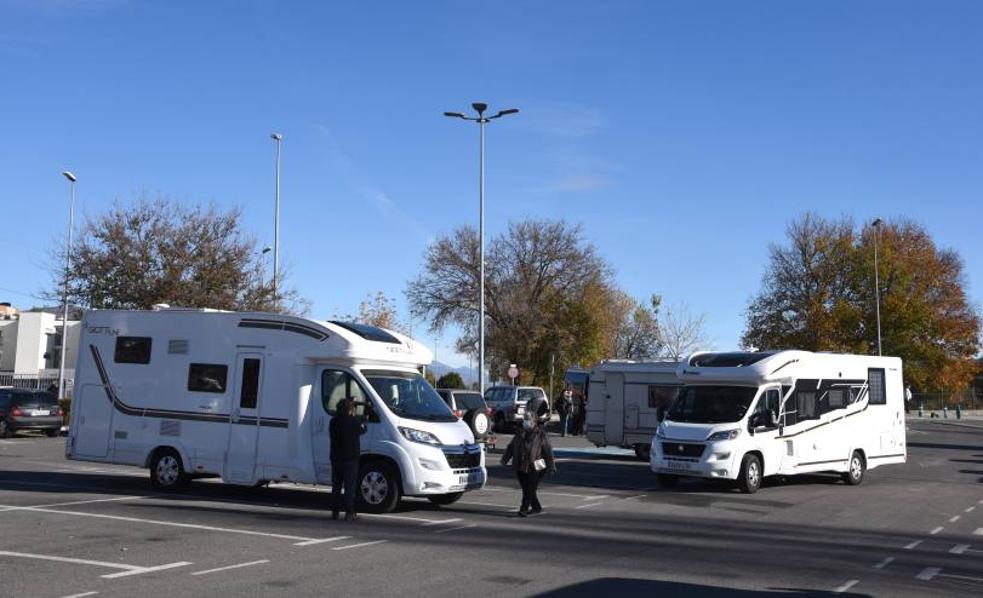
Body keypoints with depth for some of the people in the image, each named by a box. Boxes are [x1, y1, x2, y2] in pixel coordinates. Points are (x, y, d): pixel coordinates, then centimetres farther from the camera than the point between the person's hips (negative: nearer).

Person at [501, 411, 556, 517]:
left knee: (530, 489, -8)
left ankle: (524, 509, -7)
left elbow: (548, 451, -1)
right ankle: (536, 508, 23)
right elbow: (511, 447, 19)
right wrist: (505, 459, 14)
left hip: (533, 468, -5)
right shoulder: (520, 433, 14)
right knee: (526, 488, 9)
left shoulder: (541, 434, -1)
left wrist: (551, 466, -3)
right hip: (520, 467, 5)